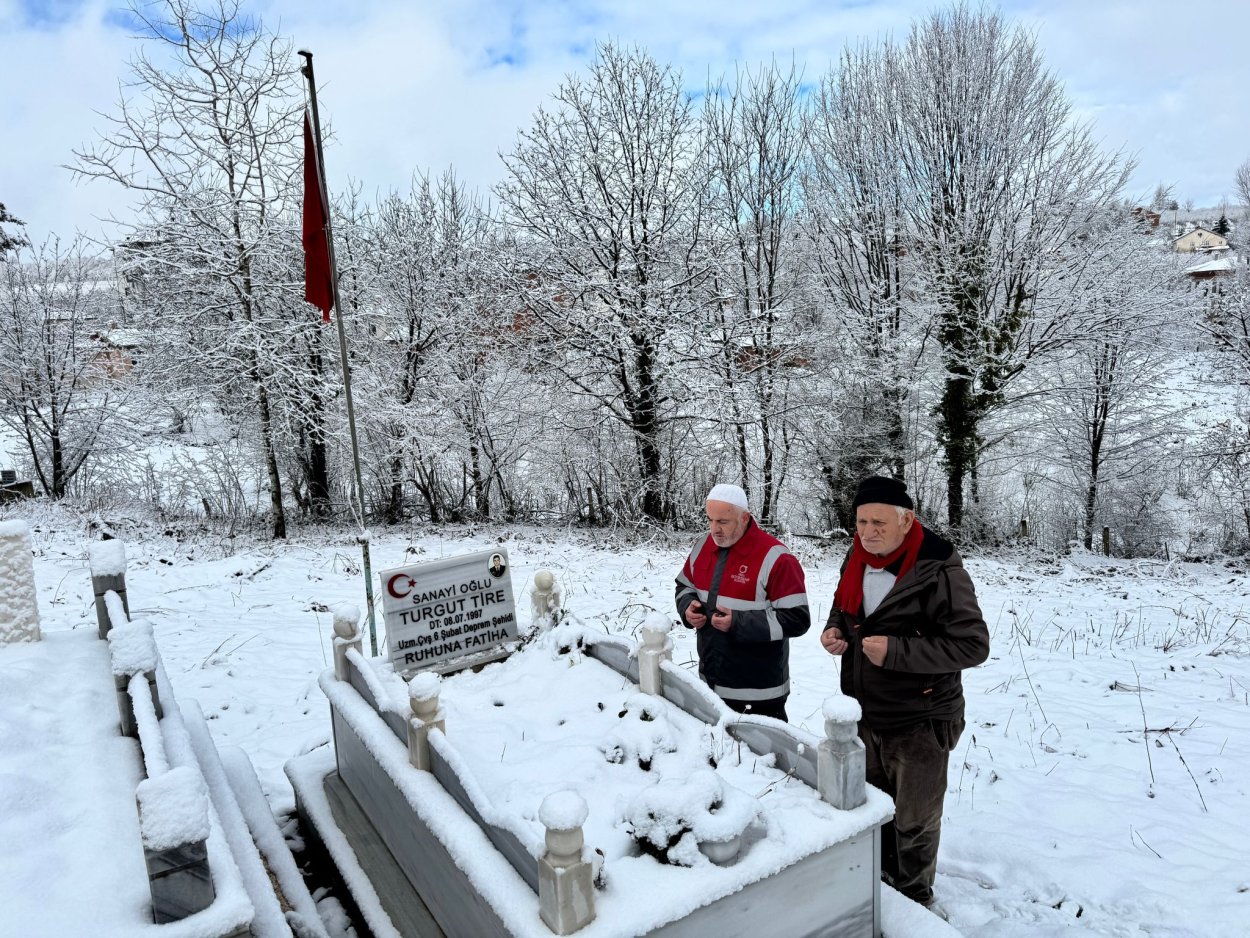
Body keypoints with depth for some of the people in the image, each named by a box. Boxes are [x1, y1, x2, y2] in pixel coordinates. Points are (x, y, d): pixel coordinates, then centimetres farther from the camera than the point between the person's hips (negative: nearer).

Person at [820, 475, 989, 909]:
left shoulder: (938, 570, -23)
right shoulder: (858, 559, 0)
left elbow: (973, 644, -24)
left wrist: (896, 651, -30)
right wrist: (834, 630, -6)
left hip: (919, 723, -6)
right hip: (864, 714, 7)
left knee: (914, 822, 12)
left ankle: (914, 900, 37)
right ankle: (883, 881, 48)